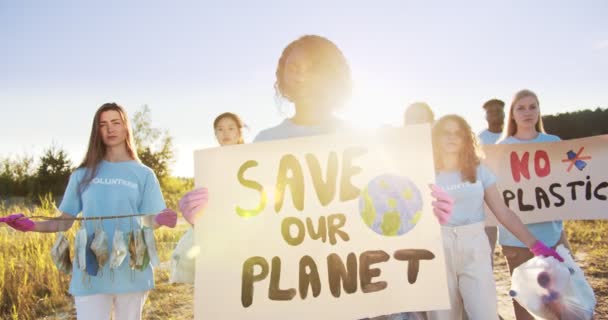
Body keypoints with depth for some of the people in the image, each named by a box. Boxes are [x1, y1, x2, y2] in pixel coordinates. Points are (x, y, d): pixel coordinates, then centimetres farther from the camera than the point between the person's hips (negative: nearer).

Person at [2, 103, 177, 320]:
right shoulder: (83, 175, 7)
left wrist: (161, 219, -25)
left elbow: (150, 220, -2)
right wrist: (32, 226, -9)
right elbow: (65, 221, 8)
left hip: (130, 271, 0)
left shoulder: (143, 174, 3)